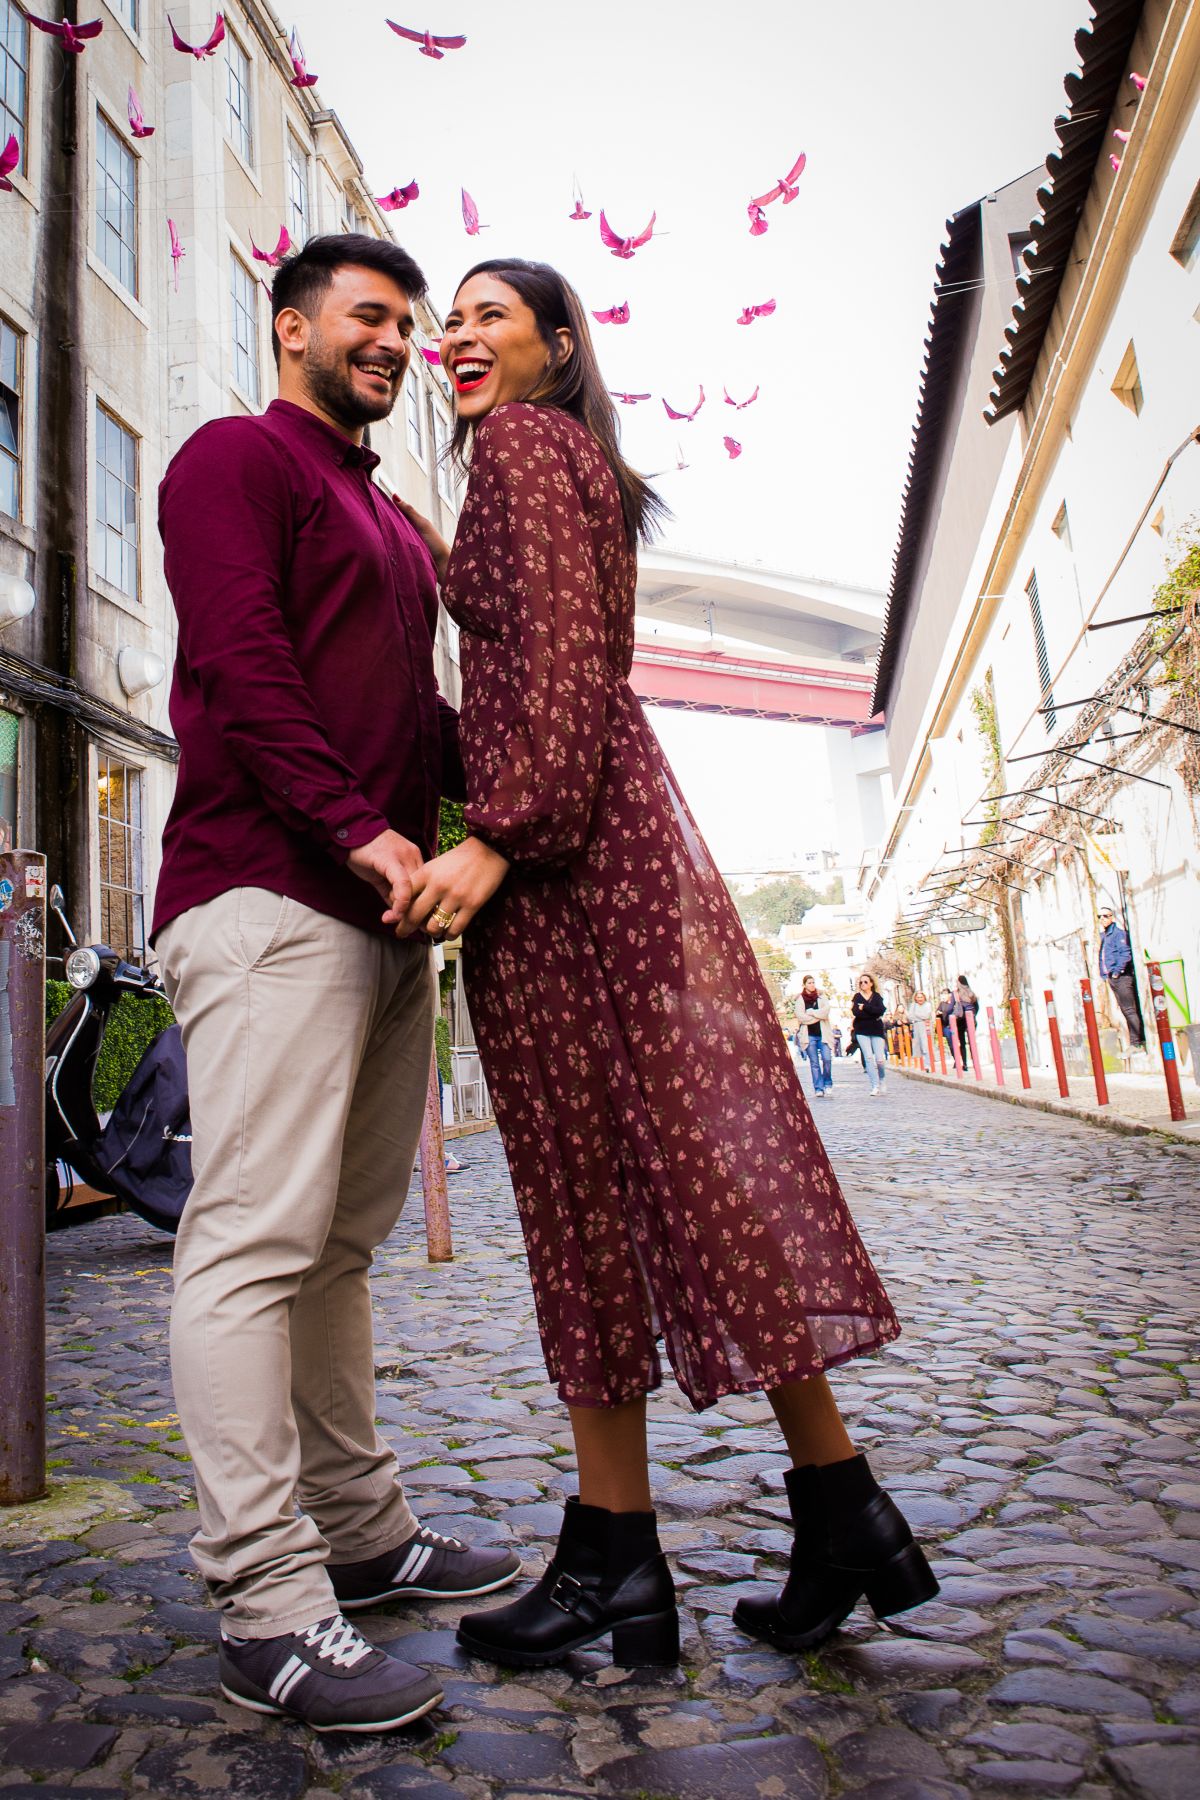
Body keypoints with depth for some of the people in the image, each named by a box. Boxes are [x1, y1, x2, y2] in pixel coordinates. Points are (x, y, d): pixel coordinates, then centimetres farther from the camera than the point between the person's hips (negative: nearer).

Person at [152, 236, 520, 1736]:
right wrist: (357, 827, -19)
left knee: (340, 1238, 11)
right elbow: (242, 661, -10)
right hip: (269, 894, -9)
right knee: (256, 1239, -9)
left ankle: (362, 1533, 20)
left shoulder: (389, 522, 31)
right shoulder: (234, 458, 5)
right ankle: (268, 1609, -2)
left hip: (381, 908, 9)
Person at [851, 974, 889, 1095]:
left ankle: (882, 1079, 24)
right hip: (862, 1031, 0)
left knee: (880, 1059, -7)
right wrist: (873, 1014, -13)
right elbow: (856, 1012, -10)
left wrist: (864, 1007, -14)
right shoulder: (857, 997, 7)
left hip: (876, 1031, 0)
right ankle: (875, 1086, -8)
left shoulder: (877, 996, 8)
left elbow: (881, 1010, -11)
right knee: (868, 1057, -12)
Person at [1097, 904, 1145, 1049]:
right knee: (1125, 1010, 11)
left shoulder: (1118, 931, -8)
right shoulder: (1104, 934, 18)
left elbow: (1125, 953, -15)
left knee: (1129, 1010, -10)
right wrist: (1104, 974, 15)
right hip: (1112, 977, 9)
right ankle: (1141, 1040, 16)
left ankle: (1135, 1043, -11)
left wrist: (1118, 970, -18)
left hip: (1122, 977, -9)